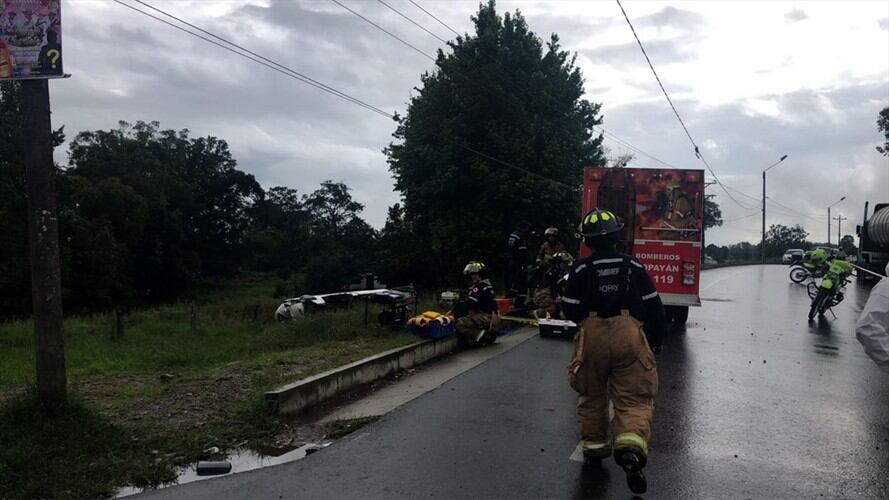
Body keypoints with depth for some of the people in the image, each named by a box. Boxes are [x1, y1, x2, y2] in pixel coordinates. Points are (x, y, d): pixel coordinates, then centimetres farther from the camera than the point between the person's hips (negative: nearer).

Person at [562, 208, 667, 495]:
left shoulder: (580, 269, -2)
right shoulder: (634, 267, 2)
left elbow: (570, 311, -1)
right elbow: (654, 307, 5)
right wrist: (657, 338, 18)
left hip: (592, 337, 0)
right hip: (629, 335, 0)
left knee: (592, 394, 19)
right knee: (634, 398, 2)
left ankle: (594, 444, 31)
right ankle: (631, 446, -21)